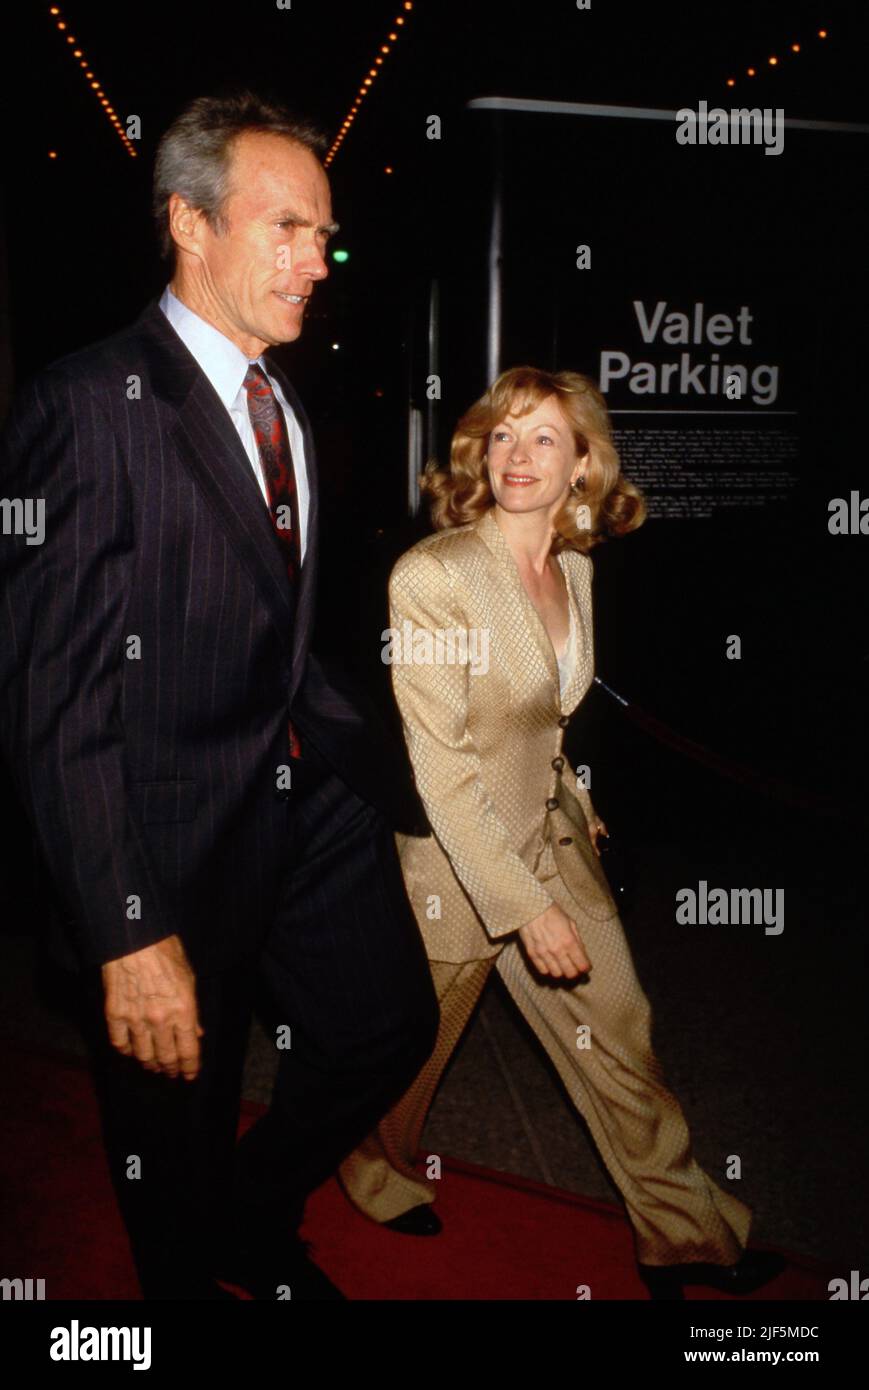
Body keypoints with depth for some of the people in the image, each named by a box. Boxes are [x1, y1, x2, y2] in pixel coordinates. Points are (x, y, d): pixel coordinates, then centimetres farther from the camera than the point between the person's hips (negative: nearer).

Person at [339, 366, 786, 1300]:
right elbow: (440, 768, -25)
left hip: (552, 845, 6)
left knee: (619, 1034, 11)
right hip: (453, 866, -6)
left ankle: (684, 1233, 31)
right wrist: (526, 907, -26)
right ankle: (378, 1177, 48)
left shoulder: (574, 570, 1)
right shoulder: (430, 575, -22)